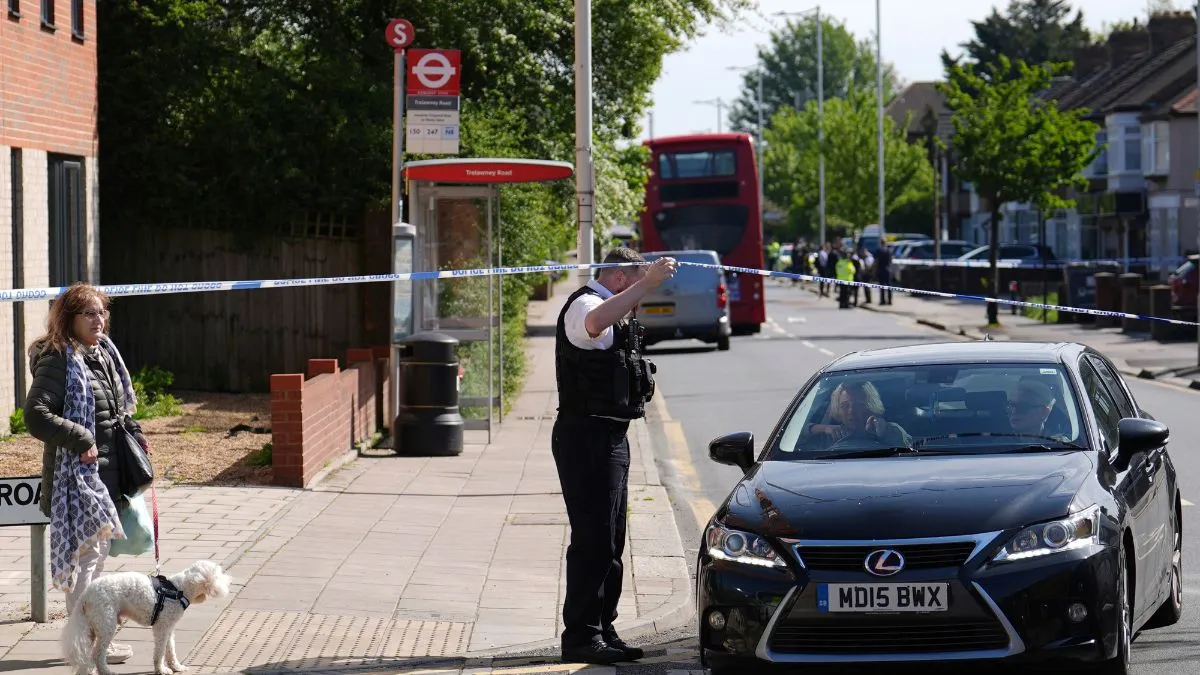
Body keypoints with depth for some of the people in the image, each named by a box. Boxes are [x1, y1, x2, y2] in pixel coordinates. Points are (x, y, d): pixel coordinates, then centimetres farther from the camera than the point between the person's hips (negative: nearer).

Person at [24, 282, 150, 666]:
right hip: (76, 472, -9)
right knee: (85, 553, -7)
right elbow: (36, 415, -22)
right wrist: (81, 441, -22)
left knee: (97, 554, 15)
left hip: (107, 471, 9)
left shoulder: (104, 354, 13)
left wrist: (132, 431, 11)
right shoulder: (58, 361, -14)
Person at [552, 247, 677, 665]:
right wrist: (648, 282, -40)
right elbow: (595, 324, -39)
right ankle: (581, 636, -11)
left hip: (610, 438, 11)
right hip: (588, 437, -11)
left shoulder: (611, 312, 21)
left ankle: (602, 632, 19)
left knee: (609, 541, 13)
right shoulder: (584, 305, -12)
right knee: (593, 540, -12)